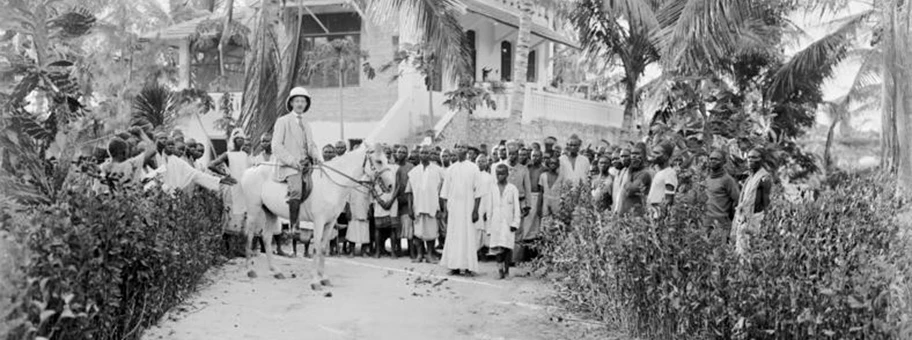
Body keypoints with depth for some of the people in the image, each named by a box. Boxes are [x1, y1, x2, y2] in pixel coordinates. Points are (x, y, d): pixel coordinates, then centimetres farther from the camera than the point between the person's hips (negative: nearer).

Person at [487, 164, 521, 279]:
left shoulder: (512, 189, 3)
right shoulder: (492, 188, 9)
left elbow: (516, 207, 2)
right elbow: (490, 208, 13)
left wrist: (515, 222, -8)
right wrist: (489, 227, 11)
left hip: (508, 221, -2)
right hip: (496, 222, 2)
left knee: (507, 246, -5)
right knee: (497, 247, -7)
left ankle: (506, 269, 5)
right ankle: (500, 269, -7)